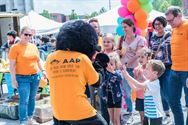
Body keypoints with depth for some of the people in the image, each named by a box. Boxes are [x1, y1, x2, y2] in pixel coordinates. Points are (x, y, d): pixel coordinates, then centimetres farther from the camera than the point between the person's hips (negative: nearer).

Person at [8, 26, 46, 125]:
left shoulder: (33, 46, 10)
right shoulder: (15, 48, -8)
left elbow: (38, 60, 20)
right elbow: (12, 65, -10)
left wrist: (43, 71, 9)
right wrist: (13, 80, -14)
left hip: (35, 77, 6)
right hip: (22, 78, -6)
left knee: (32, 99, 14)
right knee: (24, 101, -6)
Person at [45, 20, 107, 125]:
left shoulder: (50, 58, 1)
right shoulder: (82, 57, -8)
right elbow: (96, 82, 2)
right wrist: (100, 68, 20)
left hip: (58, 113, 4)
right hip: (81, 112, -3)